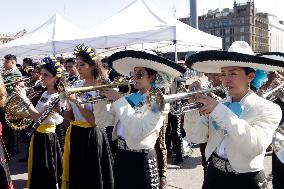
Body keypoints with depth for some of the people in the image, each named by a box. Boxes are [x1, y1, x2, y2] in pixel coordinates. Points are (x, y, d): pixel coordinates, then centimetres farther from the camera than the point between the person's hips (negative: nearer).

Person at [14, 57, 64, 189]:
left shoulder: (57, 98, -19)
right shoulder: (44, 94, 8)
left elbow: (39, 117, -26)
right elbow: (36, 115, 13)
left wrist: (25, 99, -25)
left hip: (47, 137, -8)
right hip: (37, 135, 9)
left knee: (47, 174, 4)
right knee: (37, 172, 20)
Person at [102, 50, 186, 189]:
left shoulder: (158, 103, -13)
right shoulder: (130, 98, 6)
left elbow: (137, 131, -28)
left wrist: (119, 100, -22)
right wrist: (105, 100, -6)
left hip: (141, 161, -6)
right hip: (120, 156, 6)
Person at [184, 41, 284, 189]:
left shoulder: (269, 109, -9)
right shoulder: (218, 104, 3)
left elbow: (255, 146, -26)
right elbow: (196, 138, -2)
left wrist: (219, 110, -28)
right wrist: (199, 109, -18)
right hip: (213, 175, 4)